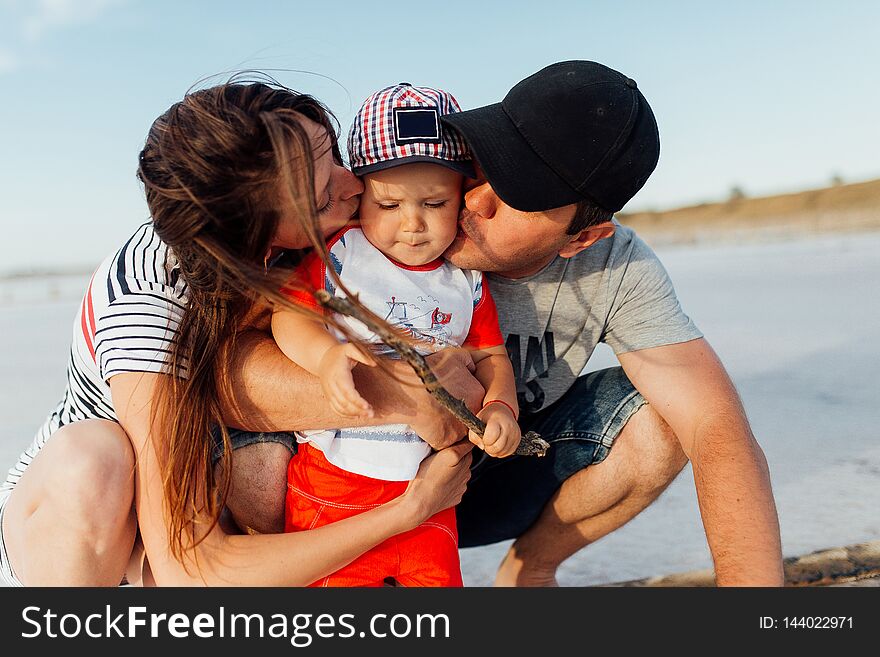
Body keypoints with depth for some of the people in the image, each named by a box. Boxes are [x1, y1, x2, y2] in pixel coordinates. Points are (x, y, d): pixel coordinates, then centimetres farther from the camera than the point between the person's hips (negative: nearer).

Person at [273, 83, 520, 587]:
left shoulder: (467, 281, 3)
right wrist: (326, 355, -33)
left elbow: (490, 357, 6)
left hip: (427, 484, 3)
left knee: (439, 577, 10)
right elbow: (289, 314, -13)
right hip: (334, 483, -2)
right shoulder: (339, 256, -8)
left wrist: (501, 408, -13)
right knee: (336, 578, 5)